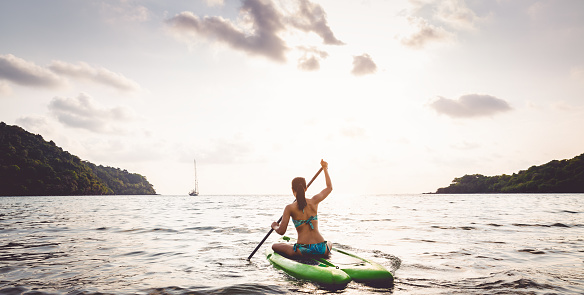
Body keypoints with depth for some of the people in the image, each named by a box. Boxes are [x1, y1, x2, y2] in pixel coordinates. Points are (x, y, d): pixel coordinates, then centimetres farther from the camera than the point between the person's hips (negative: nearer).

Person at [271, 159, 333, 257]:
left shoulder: (290, 208, -5)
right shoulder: (314, 201, 3)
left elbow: (281, 231, -7)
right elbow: (329, 187, 20)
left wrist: (275, 226, 16)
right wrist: (325, 168, 31)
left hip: (302, 251, -4)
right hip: (321, 250, 4)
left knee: (274, 246, 19)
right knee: (329, 244, 42)